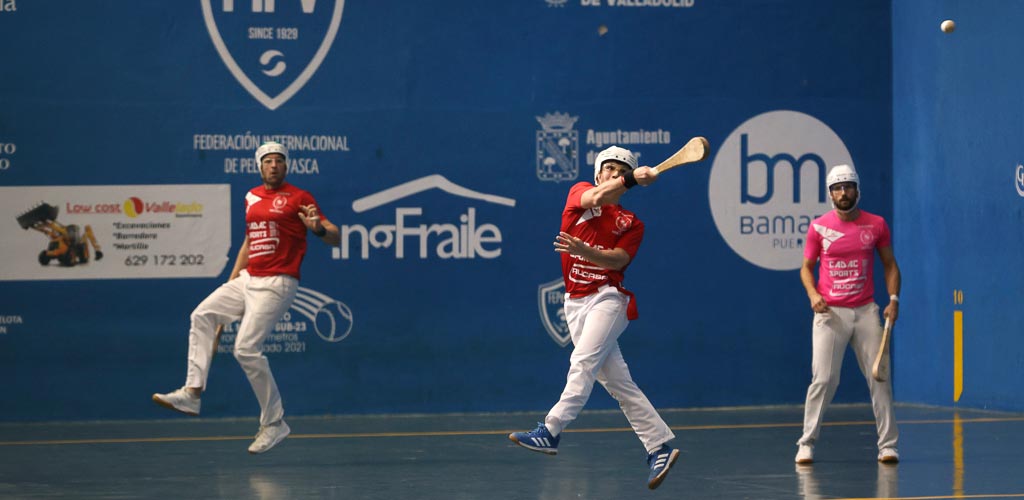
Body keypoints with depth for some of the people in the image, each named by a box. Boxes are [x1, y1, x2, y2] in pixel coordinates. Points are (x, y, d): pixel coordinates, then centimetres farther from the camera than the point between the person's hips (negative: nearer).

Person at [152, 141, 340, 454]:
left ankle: (273, 422, -7)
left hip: (277, 284, -8)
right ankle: (192, 393, -3)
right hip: (248, 279, 8)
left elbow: (335, 237, -8)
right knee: (202, 316, -1)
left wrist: (319, 228, -30)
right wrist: (232, 281, 22)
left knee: (246, 349, -16)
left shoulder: (299, 198, -5)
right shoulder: (252, 197, 16)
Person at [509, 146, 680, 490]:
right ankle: (659, 447, 3)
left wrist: (584, 251, -28)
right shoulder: (580, 193, 11)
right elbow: (596, 197, -14)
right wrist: (633, 179, -27)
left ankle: (550, 432, -31)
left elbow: (618, 260, -10)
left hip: (608, 297, -3)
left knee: (583, 361, -22)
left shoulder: (632, 224, 7)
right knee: (616, 381, 1)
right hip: (576, 303, 3)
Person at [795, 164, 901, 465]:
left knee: (879, 378, -1)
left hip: (866, 312, 1)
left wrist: (893, 299, -1)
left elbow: (889, 264, 12)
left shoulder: (876, 225, 4)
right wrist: (813, 294, -9)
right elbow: (806, 267, 9)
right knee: (824, 380, -7)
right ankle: (806, 444, 3)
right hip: (830, 313, -1)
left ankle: (887, 445, 5)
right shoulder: (819, 227, 1)